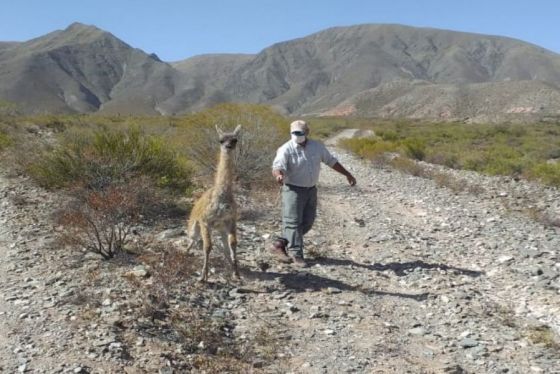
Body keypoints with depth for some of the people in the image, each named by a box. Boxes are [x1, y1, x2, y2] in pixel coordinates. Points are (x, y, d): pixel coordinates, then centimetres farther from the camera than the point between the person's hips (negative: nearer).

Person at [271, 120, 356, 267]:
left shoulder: (317, 146, 0)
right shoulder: (286, 149, -16)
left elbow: (331, 161, 11)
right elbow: (277, 167, -29)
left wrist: (347, 174, 13)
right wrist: (279, 175, -53)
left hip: (311, 189, 6)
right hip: (293, 190, -6)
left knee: (307, 222, 8)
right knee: (293, 222, -7)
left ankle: (279, 245, 20)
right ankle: (296, 255, 1)